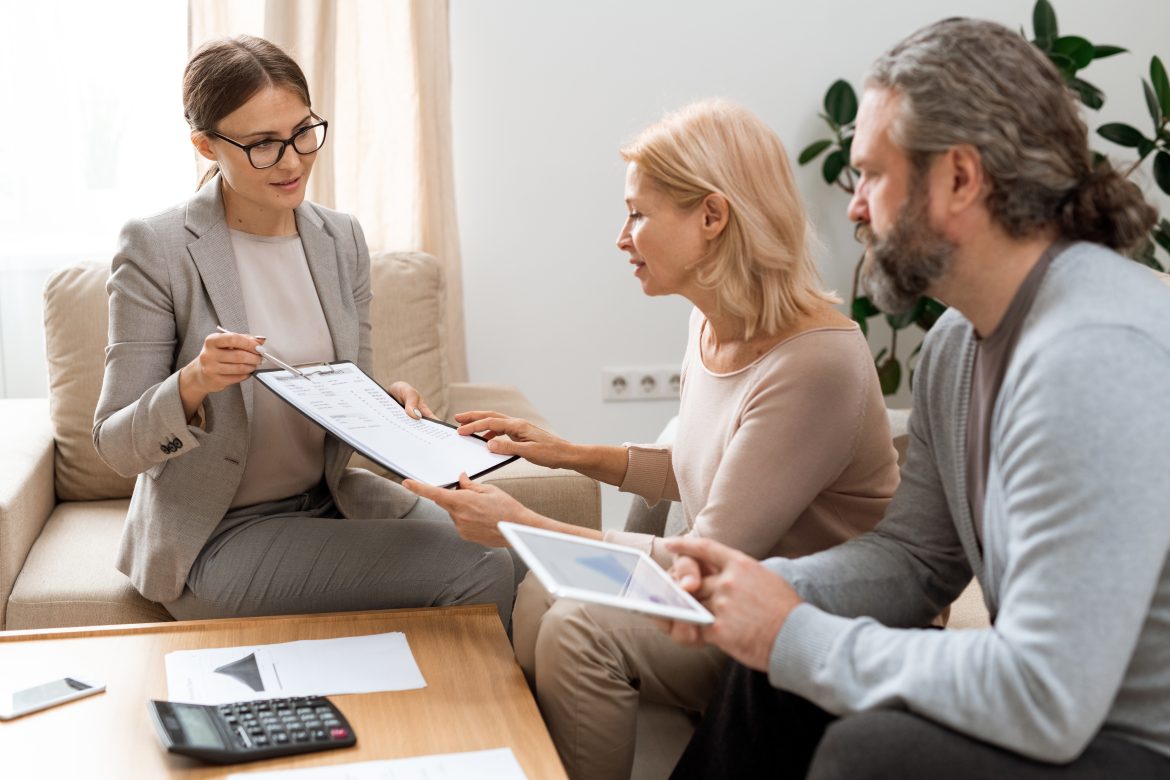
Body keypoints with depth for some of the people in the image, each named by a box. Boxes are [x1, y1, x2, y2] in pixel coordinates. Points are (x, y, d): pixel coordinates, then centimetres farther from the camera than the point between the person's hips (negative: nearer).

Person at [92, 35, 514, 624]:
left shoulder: (341, 238, 4)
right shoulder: (155, 249, -13)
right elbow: (117, 447, -10)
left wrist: (387, 401, -11)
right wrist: (191, 386, -30)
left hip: (329, 501, 6)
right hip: (216, 538, -6)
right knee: (477, 577, -21)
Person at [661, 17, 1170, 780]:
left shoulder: (1094, 357, -28)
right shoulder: (957, 344, 3)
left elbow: (1043, 698, -31)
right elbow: (914, 554, 10)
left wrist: (798, 639, -19)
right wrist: (767, 588, -8)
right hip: (1058, 701, 9)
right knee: (775, 685, 6)